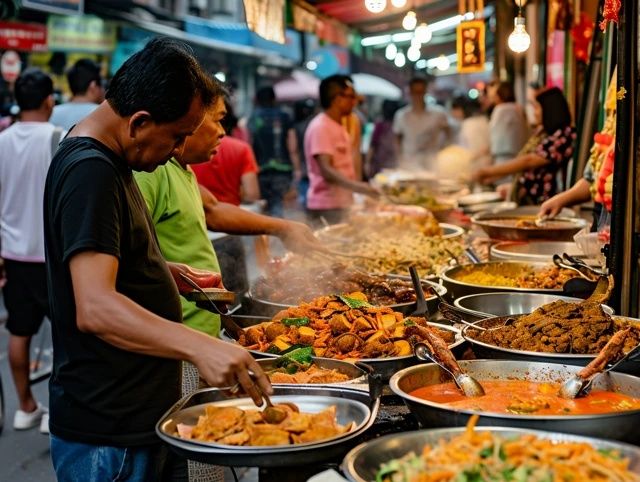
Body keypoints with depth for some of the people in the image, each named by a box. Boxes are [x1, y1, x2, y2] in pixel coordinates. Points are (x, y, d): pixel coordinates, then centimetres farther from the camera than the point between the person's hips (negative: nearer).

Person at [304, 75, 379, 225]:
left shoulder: (338, 127, 17)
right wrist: (358, 186, -36)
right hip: (327, 207, -9)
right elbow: (326, 171, -24)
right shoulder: (320, 127, -14)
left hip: (341, 204, 9)